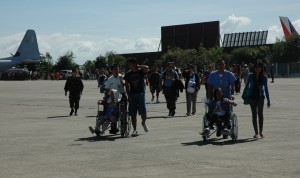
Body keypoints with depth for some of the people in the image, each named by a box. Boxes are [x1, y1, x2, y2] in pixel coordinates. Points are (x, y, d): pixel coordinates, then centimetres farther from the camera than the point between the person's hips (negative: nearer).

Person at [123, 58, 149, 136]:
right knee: (133, 114, -1)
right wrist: (128, 95, -1)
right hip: (132, 95, 3)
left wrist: (138, 66, -7)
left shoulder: (141, 71, 1)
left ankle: (143, 123, 21)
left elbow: (146, 68, -21)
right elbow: (126, 85, 10)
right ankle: (135, 130, 6)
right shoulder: (128, 74, 9)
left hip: (141, 94, -3)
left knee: (143, 112, -10)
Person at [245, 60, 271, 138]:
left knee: (260, 113, -13)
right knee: (254, 114, 4)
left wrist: (268, 100, 5)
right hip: (252, 97, 1)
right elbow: (247, 86, 9)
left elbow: (266, 89, 6)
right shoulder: (251, 76, 1)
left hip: (260, 97, -1)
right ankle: (256, 132, 10)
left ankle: (261, 131, -7)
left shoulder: (264, 78, 0)